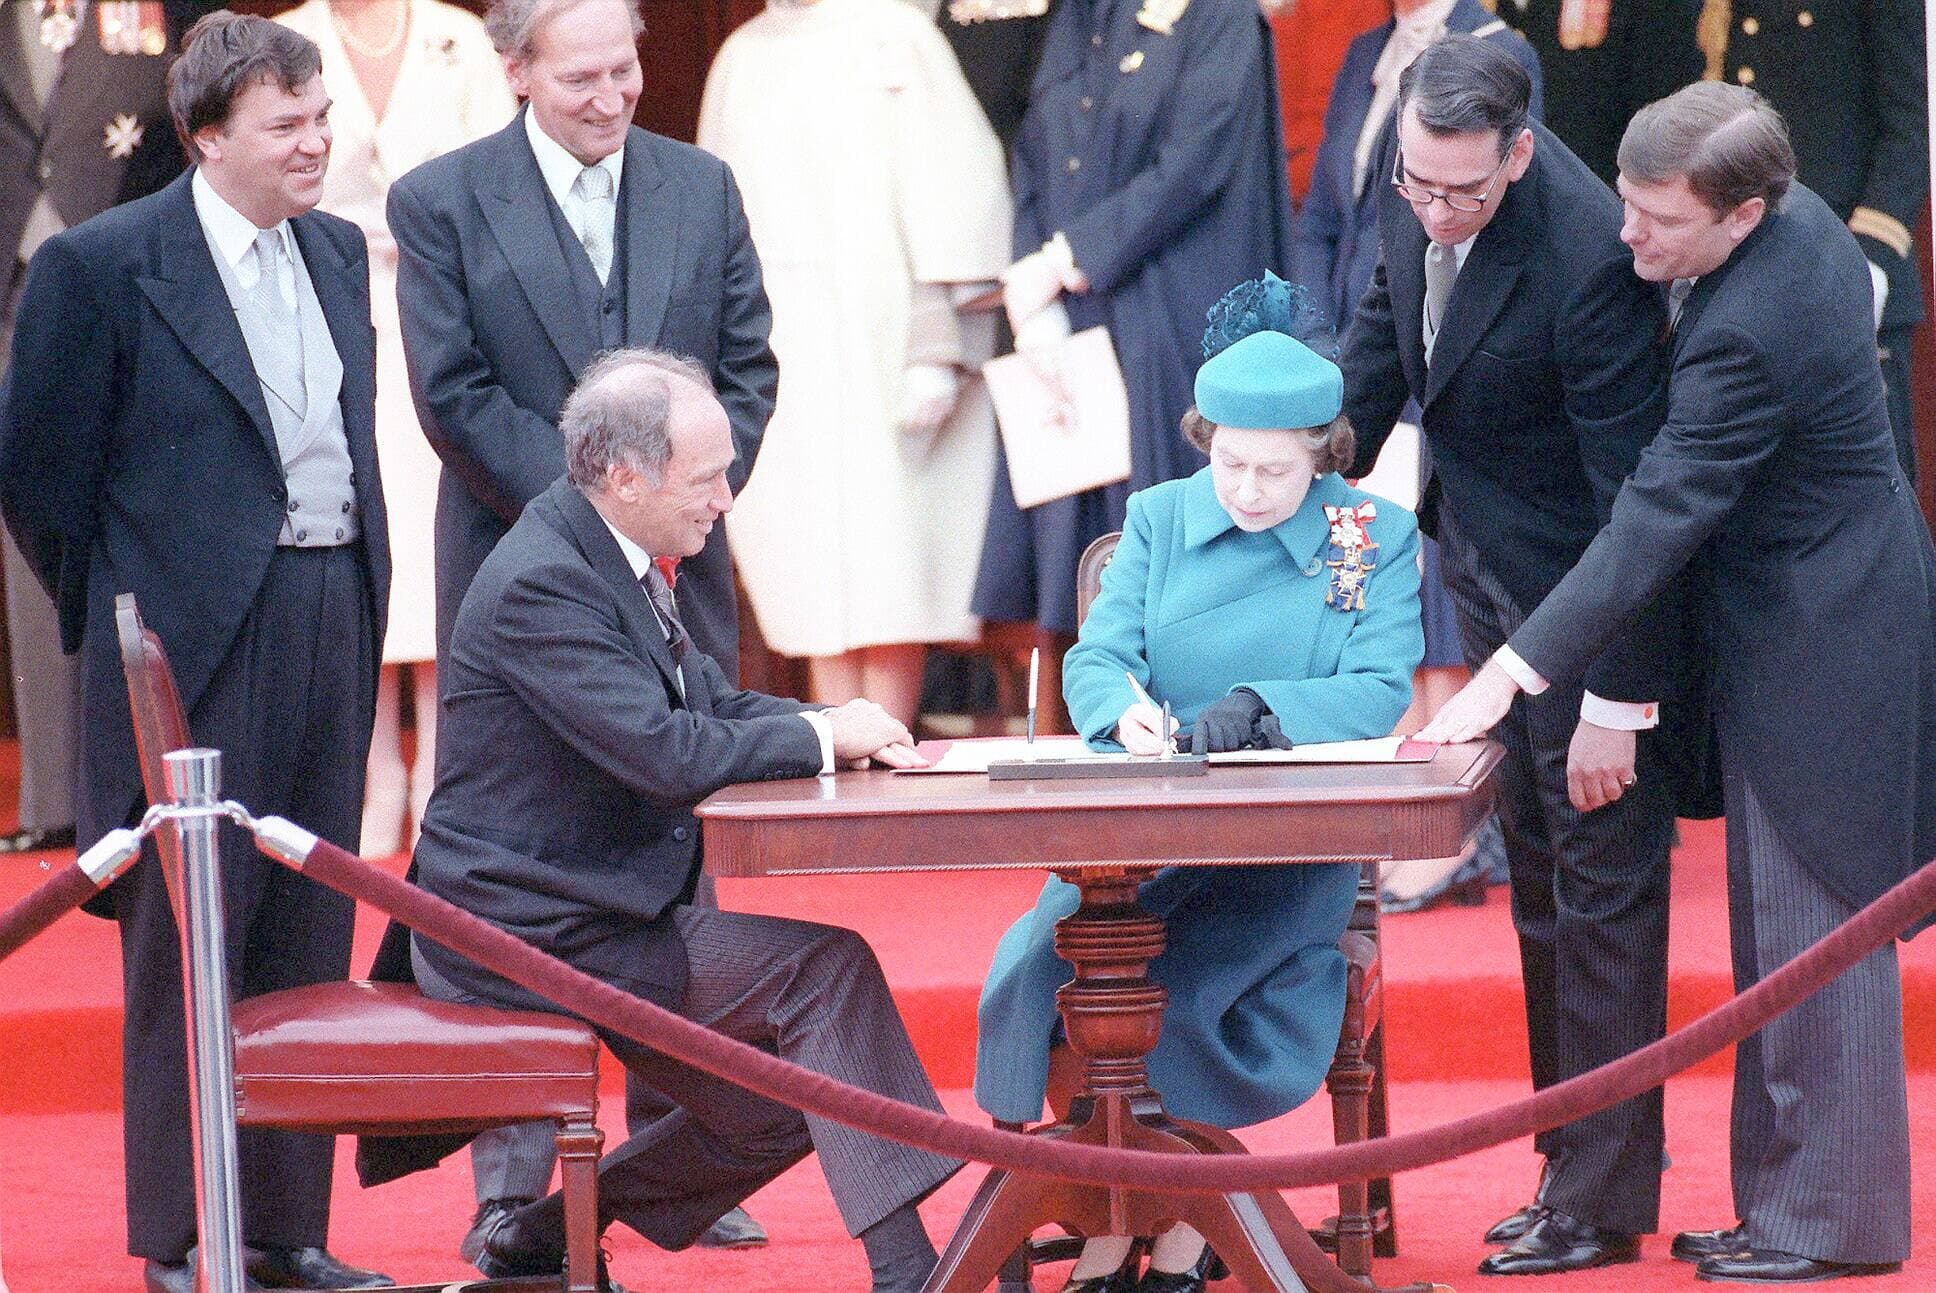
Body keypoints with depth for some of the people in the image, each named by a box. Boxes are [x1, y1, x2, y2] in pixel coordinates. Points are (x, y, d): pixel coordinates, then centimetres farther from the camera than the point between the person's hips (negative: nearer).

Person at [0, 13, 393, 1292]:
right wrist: (119, 618, 2)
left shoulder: (338, 252, 12)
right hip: (198, 646, -6)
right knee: (187, 941, -1)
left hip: (333, 627, 6)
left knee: (309, 939, 9)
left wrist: (360, 590, 16)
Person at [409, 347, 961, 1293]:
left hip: (585, 915, 10)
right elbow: (663, 753, -29)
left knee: (780, 1106, 10)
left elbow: (710, 704, 15)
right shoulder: (542, 585, -22)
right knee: (826, 962, -17)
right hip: (535, 933, -10)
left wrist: (838, 729, -5)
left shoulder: (615, 561, 10)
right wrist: (819, 737, -16)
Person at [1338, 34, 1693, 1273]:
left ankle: (1603, 1195, 6)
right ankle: (1576, 1154, 25)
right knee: (1536, 861, 15)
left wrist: (1619, 701, -24)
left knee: (1602, 876, -1)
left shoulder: (1589, 258, -31)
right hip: (1489, 568, 8)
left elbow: (1631, 486, -26)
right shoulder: (1414, 194, -10)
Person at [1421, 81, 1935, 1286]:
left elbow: (1655, 520, -29)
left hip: (1820, 652, -11)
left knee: (1814, 934, -3)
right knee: (1778, 930, 15)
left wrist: (1510, 677, -28)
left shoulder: (1748, 333, -29)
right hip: (1804, 629, 11)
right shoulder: (1805, 219, 0)